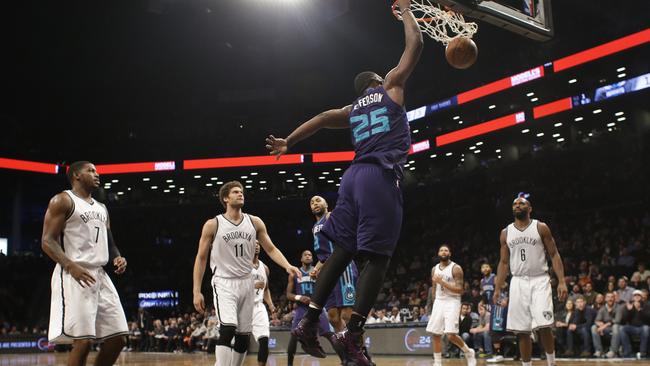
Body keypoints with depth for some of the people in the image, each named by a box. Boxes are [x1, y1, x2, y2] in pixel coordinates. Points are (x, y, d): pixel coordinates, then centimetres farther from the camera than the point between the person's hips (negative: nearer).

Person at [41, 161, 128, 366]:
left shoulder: (101, 208, 21)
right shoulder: (62, 201, -1)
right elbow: (47, 242, -9)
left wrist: (117, 258, 2)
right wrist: (71, 266, -24)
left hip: (100, 276, 8)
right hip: (74, 277, -8)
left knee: (118, 338, 3)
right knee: (83, 341, -14)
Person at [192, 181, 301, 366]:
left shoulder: (255, 222, 4)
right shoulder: (213, 224, -5)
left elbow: (271, 249, 7)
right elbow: (201, 258, 0)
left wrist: (287, 266, -13)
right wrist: (196, 291, -5)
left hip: (246, 283, 4)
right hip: (224, 283, -4)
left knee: (243, 337, 7)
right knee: (227, 330, -23)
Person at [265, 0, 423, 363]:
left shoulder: (352, 110, 24)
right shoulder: (391, 87, 11)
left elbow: (322, 118, 11)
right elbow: (416, 44, 12)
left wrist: (288, 143, 12)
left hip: (355, 176, 7)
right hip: (382, 177, -6)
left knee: (342, 251, 9)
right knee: (377, 258, -7)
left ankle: (310, 321, 4)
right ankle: (354, 333, -13)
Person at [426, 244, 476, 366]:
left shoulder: (456, 268, -9)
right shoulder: (434, 269, 10)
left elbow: (460, 289, -15)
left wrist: (442, 282, -21)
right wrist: (435, 303, 17)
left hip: (452, 302, -6)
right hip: (439, 302, 6)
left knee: (451, 335, -16)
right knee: (436, 335, 1)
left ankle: (469, 353, 10)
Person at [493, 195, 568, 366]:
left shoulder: (541, 228, 1)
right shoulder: (506, 233, 10)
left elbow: (554, 255, -1)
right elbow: (504, 262, 13)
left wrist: (561, 282, -12)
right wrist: (497, 289, 6)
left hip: (539, 281, -3)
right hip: (518, 283, 3)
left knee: (544, 326, -13)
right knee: (522, 330, 2)